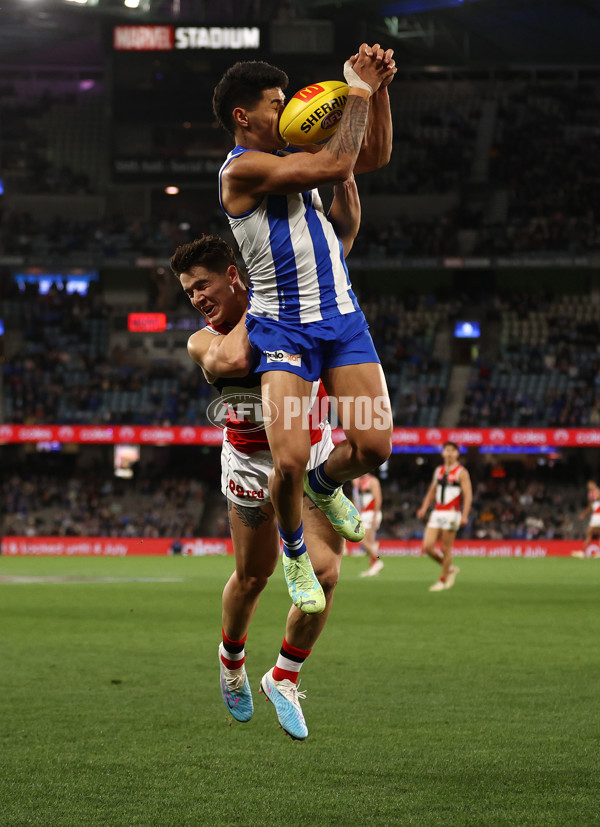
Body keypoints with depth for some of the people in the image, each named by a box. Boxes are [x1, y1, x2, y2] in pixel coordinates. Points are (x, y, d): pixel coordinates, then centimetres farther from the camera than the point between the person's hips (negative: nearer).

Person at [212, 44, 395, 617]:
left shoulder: (292, 156, 12)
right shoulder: (243, 168, -14)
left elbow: (375, 156, 18)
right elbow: (335, 164, -21)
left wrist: (378, 89, 4)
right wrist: (357, 90, -11)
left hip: (342, 317, 7)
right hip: (283, 327, -7)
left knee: (374, 446, -7)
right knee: (289, 461, -18)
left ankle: (325, 484, 29)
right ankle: (293, 549, 13)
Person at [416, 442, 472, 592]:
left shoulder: (461, 472, -2)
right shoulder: (438, 471, 16)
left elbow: (468, 495, -8)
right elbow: (432, 491, 23)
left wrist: (465, 516, -18)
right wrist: (424, 508, 9)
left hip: (451, 514, -6)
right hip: (437, 513, 6)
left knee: (445, 549, -3)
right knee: (428, 547, -3)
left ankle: (443, 581, 8)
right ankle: (450, 569, 17)